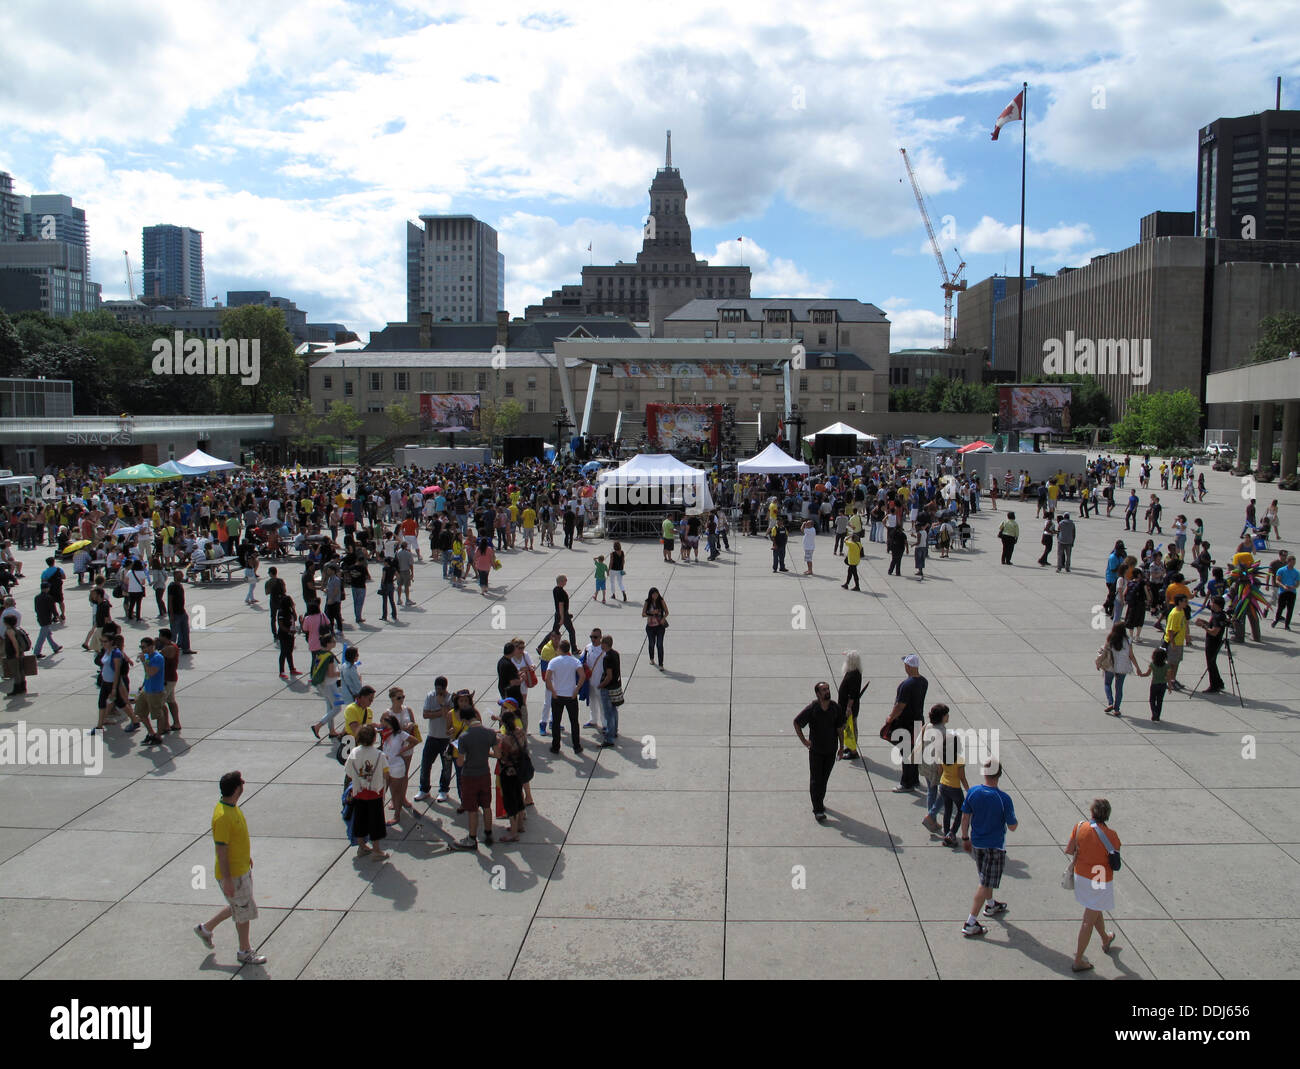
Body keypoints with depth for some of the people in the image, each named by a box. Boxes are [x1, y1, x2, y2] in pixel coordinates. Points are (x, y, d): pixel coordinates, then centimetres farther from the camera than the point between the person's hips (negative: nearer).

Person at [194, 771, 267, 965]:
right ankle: (244, 952, 23)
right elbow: (221, 850, -26)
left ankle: (205, 928, 38)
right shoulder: (222, 817, -29)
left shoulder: (232, 807, 1)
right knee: (244, 912, 6)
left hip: (242, 867, 9)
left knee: (238, 907, 22)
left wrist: (247, 856, 25)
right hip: (232, 874, -9)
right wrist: (227, 880, -22)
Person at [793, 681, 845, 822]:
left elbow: (840, 727, 5)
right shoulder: (811, 708, -14)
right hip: (816, 749, -3)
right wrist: (803, 740, -7)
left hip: (831, 749, 3)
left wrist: (841, 745, 5)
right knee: (816, 780, -2)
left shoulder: (836, 707, -5)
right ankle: (818, 810, 1)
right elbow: (796, 722, -5)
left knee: (825, 778, 15)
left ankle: (820, 801, 33)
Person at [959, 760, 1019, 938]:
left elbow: (965, 818, -2)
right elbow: (1012, 827, -15)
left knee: (985, 877, 27)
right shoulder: (1004, 798, -23)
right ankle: (970, 924, 2)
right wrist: (1016, 822, 8)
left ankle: (990, 905, 50)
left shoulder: (972, 792, -11)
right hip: (995, 845, -5)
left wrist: (965, 838, 12)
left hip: (976, 842, 5)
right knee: (985, 884, 2)